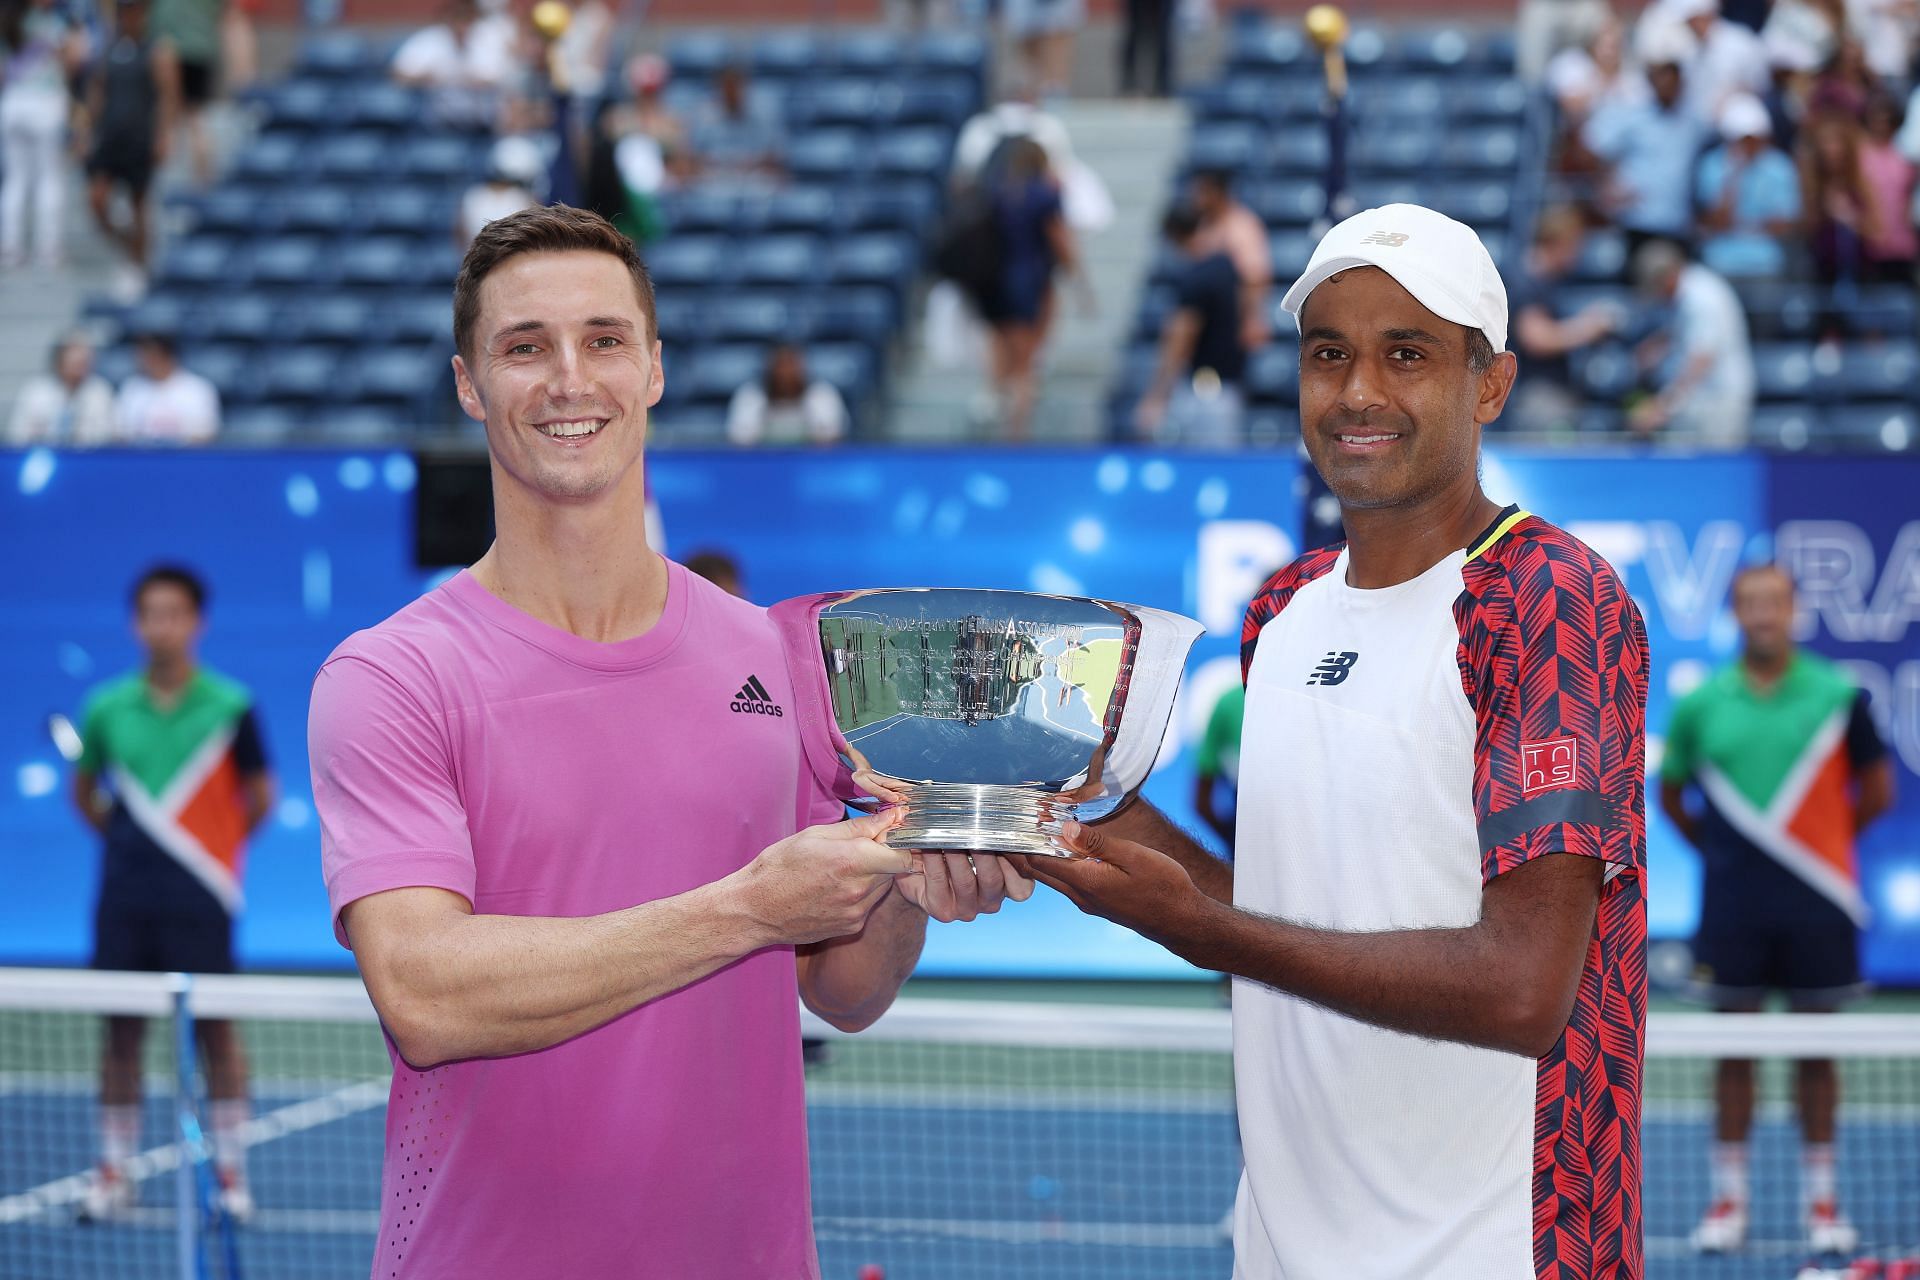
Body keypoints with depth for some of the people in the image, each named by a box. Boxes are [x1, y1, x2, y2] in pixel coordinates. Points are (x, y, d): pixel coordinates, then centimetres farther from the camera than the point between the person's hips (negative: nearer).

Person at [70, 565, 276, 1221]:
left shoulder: (229, 706, -3)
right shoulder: (107, 708, 4)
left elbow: (259, 794, 8)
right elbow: (84, 789, 19)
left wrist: (216, 846, 7)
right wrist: (121, 836, 8)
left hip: (199, 897, -2)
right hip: (125, 896, 3)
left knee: (215, 1028, 0)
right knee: (121, 1030, 5)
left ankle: (230, 1171, 7)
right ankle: (114, 1171, 14)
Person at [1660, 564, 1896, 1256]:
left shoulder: (1838, 696, -1)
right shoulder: (1700, 704, 3)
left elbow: (1876, 790, 10)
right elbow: (1671, 793, 16)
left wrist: (1821, 841, 10)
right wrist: (1720, 850, 10)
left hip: (1816, 905, -1)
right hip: (1733, 906, 1)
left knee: (1814, 1049, 6)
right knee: (1732, 1048, 4)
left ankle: (1821, 1198, 14)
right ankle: (1728, 1197, 11)